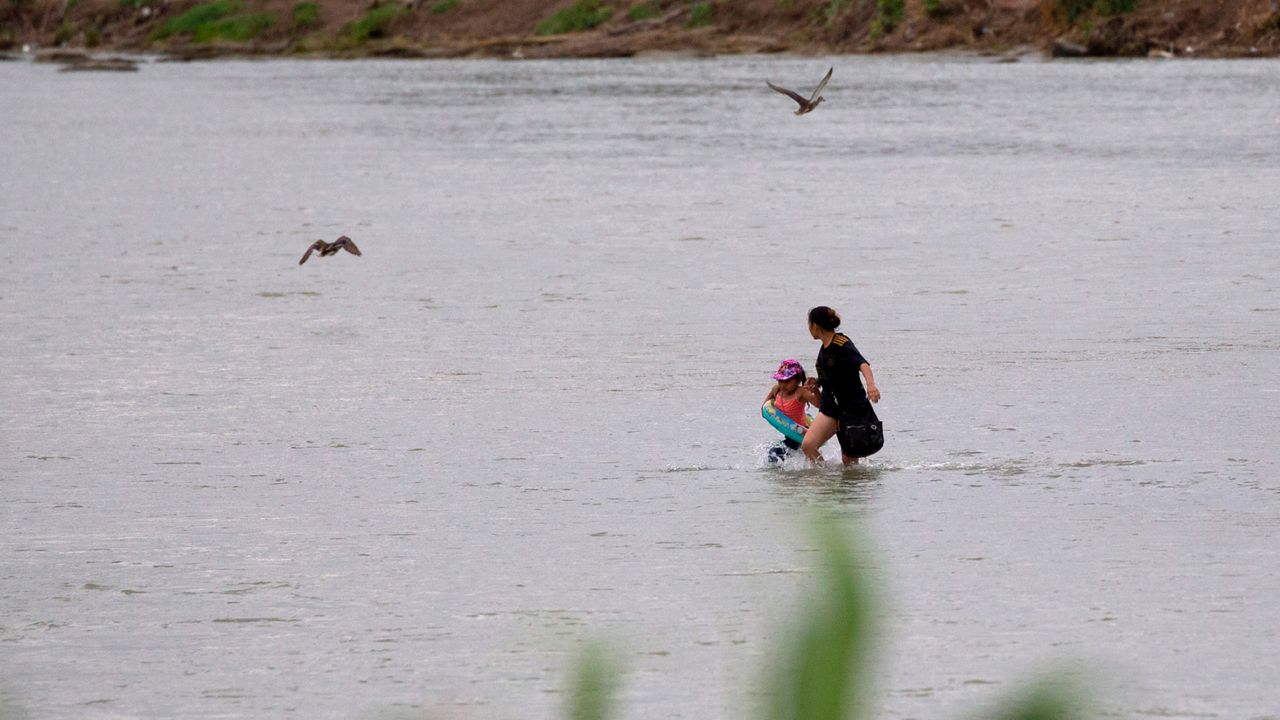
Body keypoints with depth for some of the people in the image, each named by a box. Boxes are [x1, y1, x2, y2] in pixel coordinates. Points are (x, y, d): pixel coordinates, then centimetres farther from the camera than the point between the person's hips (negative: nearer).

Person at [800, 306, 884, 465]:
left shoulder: (841, 343, -17)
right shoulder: (825, 348, 9)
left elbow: (862, 364, -34)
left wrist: (871, 384, -51)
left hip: (853, 408, -7)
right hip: (831, 407, 7)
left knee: (849, 460, 0)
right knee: (808, 445, -13)